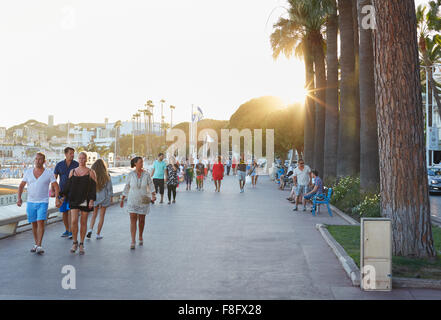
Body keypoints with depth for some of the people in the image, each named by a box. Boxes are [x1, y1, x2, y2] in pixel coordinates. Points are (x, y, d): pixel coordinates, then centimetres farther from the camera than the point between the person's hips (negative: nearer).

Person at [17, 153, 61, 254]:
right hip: (30, 202, 3)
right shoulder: (28, 172, 4)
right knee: (34, 223, 10)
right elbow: (21, 186, 5)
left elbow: (56, 186, -6)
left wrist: (57, 198, -20)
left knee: (40, 222, -15)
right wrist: (19, 197, -9)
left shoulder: (49, 173, -4)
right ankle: (36, 244, 24)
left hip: (43, 202, -3)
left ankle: (39, 246, -14)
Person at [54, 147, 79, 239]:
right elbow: (54, 178, 2)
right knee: (64, 212, 8)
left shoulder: (77, 165, -4)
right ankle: (67, 230, 23)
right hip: (62, 192, 3)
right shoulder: (59, 165, 1)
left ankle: (71, 232, -12)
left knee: (70, 210, -15)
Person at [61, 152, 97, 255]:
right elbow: (68, 186, 13)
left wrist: (92, 200, -13)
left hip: (85, 201, -2)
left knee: (83, 222, 4)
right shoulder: (72, 172, 10)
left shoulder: (91, 172, 2)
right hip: (74, 201, 2)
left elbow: (93, 187, -3)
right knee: (73, 221, -10)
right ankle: (75, 243, 9)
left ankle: (81, 245, 16)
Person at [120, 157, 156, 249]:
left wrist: (153, 196, -20)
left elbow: (151, 186, -3)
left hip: (143, 201, 1)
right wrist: (122, 199, 8)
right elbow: (127, 187, 5)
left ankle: (140, 237, 34)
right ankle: (133, 241, -9)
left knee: (141, 219, 11)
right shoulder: (131, 175, -5)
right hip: (132, 201, -1)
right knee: (133, 220, -9)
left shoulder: (146, 174, -5)